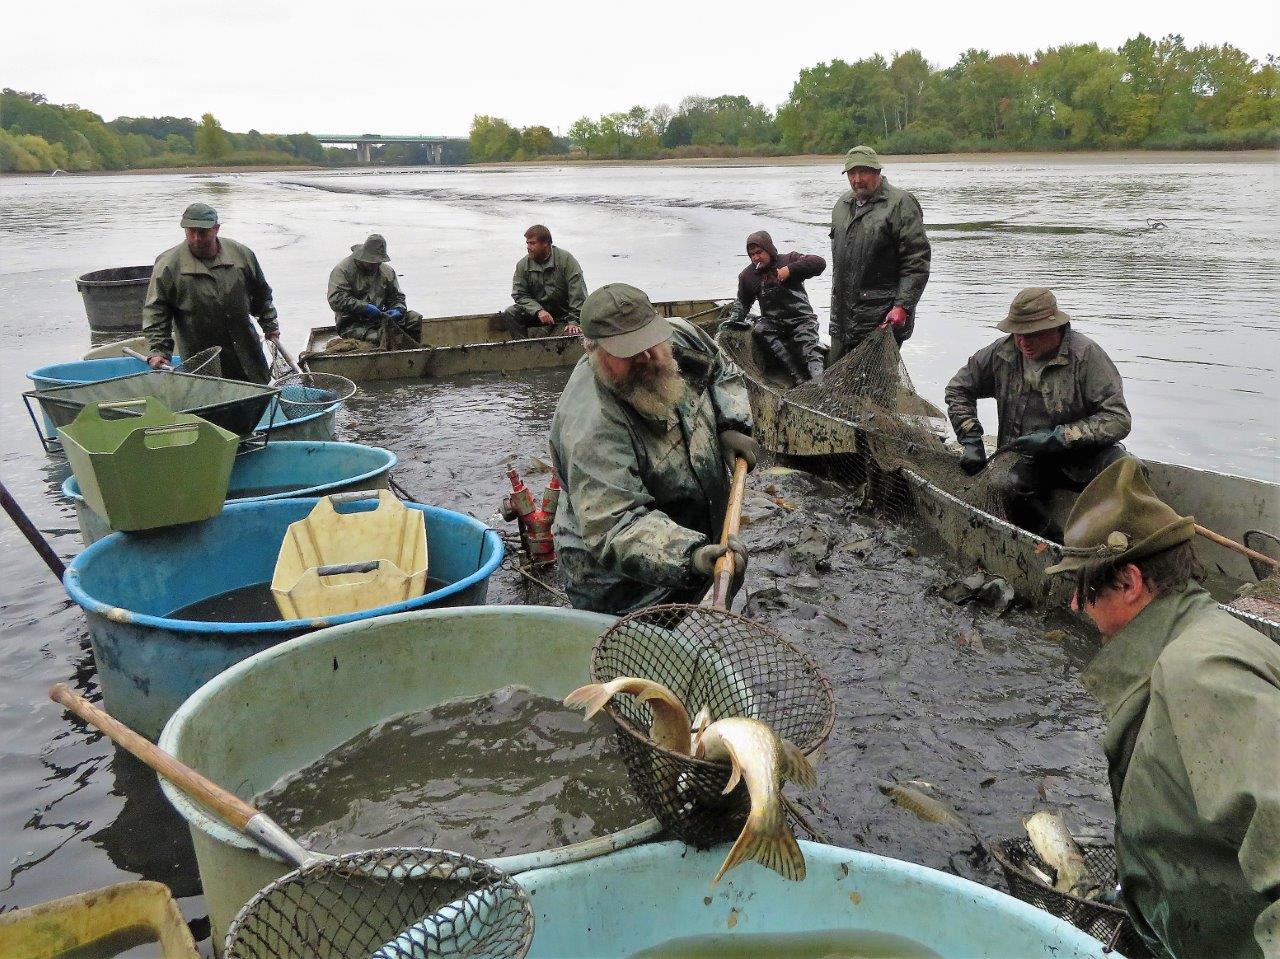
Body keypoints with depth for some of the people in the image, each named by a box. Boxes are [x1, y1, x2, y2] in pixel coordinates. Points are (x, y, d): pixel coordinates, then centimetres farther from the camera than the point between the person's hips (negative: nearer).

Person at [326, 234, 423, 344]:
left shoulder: (387, 271, 13)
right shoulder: (343, 270, -5)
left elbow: (397, 297, 20)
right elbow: (336, 300, -16)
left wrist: (398, 310, -5)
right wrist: (364, 307, -26)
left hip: (379, 318, 6)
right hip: (352, 324, -6)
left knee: (416, 319, -9)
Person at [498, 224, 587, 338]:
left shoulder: (566, 259, -9)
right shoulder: (523, 265, 1)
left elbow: (577, 294, -14)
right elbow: (520, 295, -2)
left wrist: (574, 322, -24)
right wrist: (538, 311, -20)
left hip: (564, 313, -3)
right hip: (536, 310, 3)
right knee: (509, 314, -20)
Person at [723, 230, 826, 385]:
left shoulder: (789, 260, 1)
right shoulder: (747, 276, 13)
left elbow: (820, 263, -12)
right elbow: (742, 301, 25)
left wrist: (790, 269, -19)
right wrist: (734, 318, 8)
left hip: (801, 319, -2)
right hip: (772, 321, 2)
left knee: (809, 348, -27)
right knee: (759, 330, -30)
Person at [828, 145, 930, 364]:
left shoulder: (900, 204, -8)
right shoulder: (842, 204, 16)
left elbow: (917, 263, -13)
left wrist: (902, 306, -20)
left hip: (882, 320, -7)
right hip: (842, 318, 8)